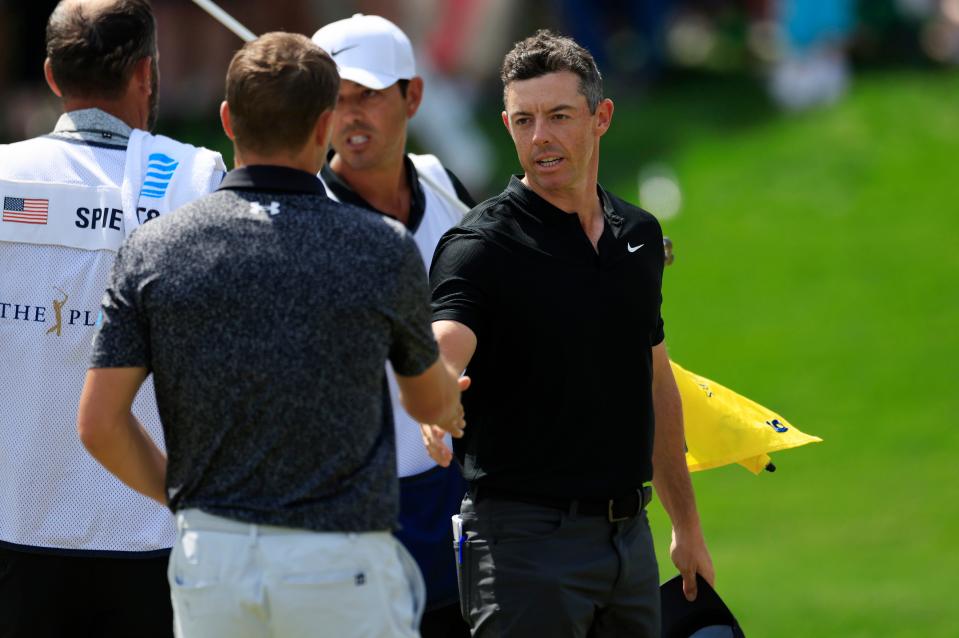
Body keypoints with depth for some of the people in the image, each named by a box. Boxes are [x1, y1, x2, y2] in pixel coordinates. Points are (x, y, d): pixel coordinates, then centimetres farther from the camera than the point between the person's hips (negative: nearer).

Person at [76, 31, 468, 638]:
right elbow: (431, 400, 15)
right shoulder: (383, 248, -3)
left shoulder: (154, 249, 0)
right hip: (342, 565, -3)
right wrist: (450, 406, 40)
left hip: (208, 561, 3)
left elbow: (100, 423, -2)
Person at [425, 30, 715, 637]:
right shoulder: (482, 244, -9)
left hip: (629, 536, 6)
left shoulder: (640, 236, 11)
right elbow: (441, 346, -28)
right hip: (527, 536, -6)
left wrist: (687, 524, 24)